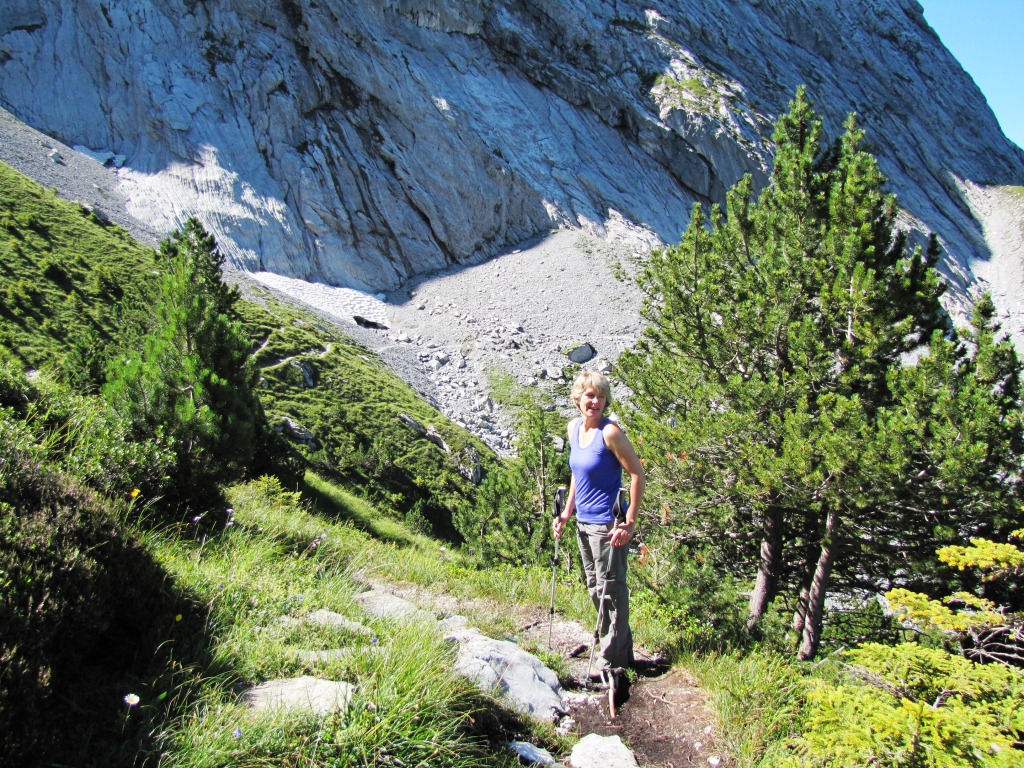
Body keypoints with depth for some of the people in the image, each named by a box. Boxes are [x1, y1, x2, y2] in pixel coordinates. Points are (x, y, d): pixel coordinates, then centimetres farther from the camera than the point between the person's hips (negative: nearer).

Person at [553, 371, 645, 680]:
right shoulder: (574, 427, 7)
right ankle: (622, 650, 34)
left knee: (611, 591, 2)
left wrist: (630, 523, -18)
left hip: (607, 524, -9)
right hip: (583, 523, 9)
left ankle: (614, 661, 16)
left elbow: (638, 475, -16)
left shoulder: (610, 432, -16)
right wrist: (567, 512, 15)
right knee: (596, 590, 18)